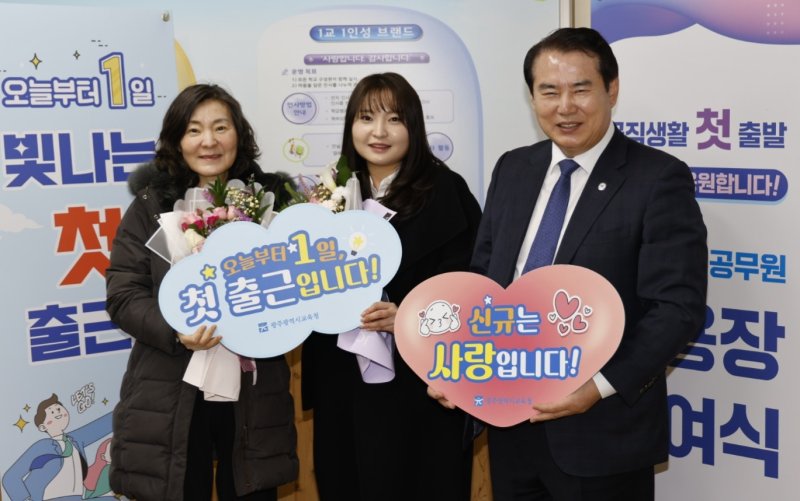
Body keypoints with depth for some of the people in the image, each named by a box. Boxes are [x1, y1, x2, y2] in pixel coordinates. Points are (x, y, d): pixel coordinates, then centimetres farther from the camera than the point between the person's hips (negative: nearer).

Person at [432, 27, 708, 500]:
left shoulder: (660, 179, -10)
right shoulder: (513, 168, 7)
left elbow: (678, 305, -15)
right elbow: (484, 276, 11)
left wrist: (601, 385, -23)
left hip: (601, 429, -5)